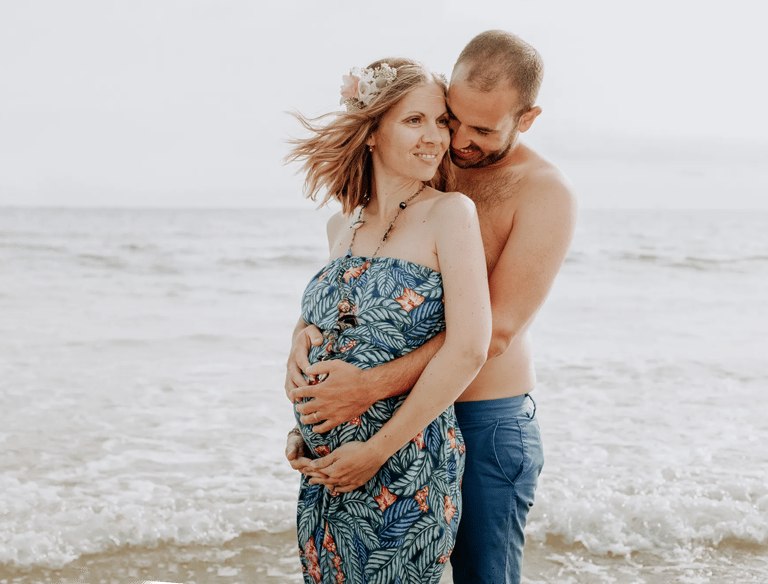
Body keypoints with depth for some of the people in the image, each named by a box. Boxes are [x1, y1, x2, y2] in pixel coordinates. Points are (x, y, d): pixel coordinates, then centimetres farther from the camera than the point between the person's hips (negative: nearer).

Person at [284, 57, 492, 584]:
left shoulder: (450, 213, -10)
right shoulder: (342, 226, 7)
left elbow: (469, 350, -19)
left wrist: (376, 450, -16)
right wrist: (302, 425, 9)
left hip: (405, 473, -5)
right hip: (326, 468, 5)